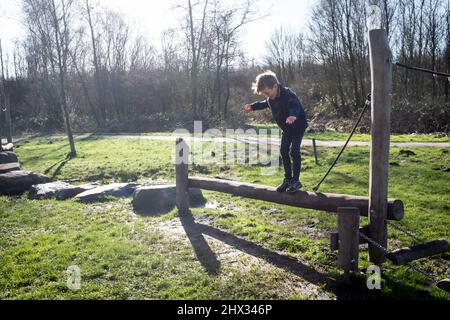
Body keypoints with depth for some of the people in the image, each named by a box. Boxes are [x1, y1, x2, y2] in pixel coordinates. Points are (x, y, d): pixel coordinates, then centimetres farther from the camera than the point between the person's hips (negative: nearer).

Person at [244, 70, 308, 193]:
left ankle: (295, 180, -4)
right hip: (287, 127, 8)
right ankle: (288, 179, 14)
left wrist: (293, 115, -72)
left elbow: (295, 106, -51)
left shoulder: (287, 94, -31)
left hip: (298, 124, -8)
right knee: (284, 151, 5)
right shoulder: (271, 98, -5)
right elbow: (265, 104, 20)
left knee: (294, 151, -14)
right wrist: (252, 106, 26)